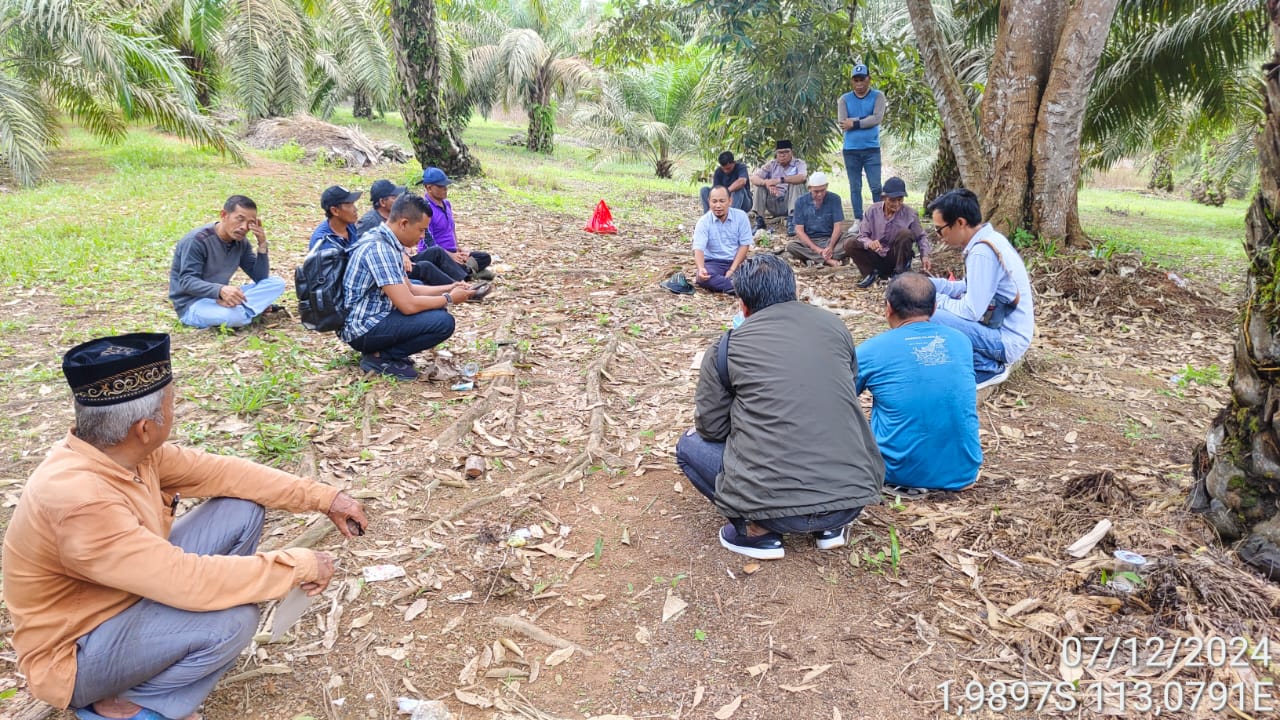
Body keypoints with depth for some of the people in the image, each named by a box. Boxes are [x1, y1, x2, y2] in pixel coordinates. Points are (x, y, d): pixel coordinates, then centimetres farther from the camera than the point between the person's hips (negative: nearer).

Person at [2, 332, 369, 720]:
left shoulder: (120, 449, -11)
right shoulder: (79, 500, -36)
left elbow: (221, 471, -2)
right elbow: (190, 581, -36)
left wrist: (324, 497, -4)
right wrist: (299, 565, -25)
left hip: (131, 592, 8)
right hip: (77, 653, -8)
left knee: (243, 510, -2)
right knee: (231, 619, -31)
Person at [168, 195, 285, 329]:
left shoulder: (241, 243, 2)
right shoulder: (197, 240, -18)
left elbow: (261, 278, 0)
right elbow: (187, 282, -25)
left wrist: (262, 245, -13)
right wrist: (221, 290, -44)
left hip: (221, 297, 8)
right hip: (192, 304, -8)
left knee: (277, 283, -8)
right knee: (235, 315, -41)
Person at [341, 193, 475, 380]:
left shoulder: (386, 241, 7)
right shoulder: (379, 248, -23)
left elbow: (407, 289, 18)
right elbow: (408, 305, -25)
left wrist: (447, 288, 8)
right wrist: (449, 299, -10)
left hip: (373, 317, 10)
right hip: (364, 328, -10)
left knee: (436, 308, 17)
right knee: (443, 322, -20)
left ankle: (384, 350, 9)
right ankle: (379, 357, -7)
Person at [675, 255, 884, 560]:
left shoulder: (725, 347, 0)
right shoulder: (834, 325, 9)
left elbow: (711, 428, 6)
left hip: (773, 504, -4)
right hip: (854, 496, 4)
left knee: (690, 445, 21)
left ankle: (758, 532, 6)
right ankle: (829, 526, 18)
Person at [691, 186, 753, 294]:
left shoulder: (741, 216, -4)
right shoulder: (703, 222, -7)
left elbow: (744, 245, -3)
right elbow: (698, 248, -18)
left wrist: (732, 270, -14)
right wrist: (701, 269, -40)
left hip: (736, 262, 1)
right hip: (713, 262, -1)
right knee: (703, 278, -35)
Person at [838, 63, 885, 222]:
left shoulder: (878, 96, 2)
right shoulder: (844, 99, 5)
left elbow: (877, 118, -12)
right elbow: (842, 122, -8)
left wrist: (854, 123, -12)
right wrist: (865, 119, -10)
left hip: (872, 149, -1)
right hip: (850, 150, 2)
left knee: (876, 187, -2)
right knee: (855, 188, 6)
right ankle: (858, 220, 13)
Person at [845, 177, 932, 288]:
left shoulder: (910, 213, -10)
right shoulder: (872, 211, -8)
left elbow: (921, 236, 0)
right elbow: (862, 236, -8)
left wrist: (925, 256, -18)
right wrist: (869, 243, -33)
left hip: (896, 258, -1)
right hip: (876, 257, 1)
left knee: (905, 233, -29)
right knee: (849, 244, -20)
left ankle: (899, 273, -12)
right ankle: (872, 273, -4)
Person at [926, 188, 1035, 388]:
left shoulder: (982, 252, -24)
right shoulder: (989, 239, 5)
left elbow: (971, 311, -25)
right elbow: (970, 288, 15)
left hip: (1007, 340, -10)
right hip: (1003, 329, 10)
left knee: (928, 317, -24)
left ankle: (988, 368, -6)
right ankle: (991, 362, 12)